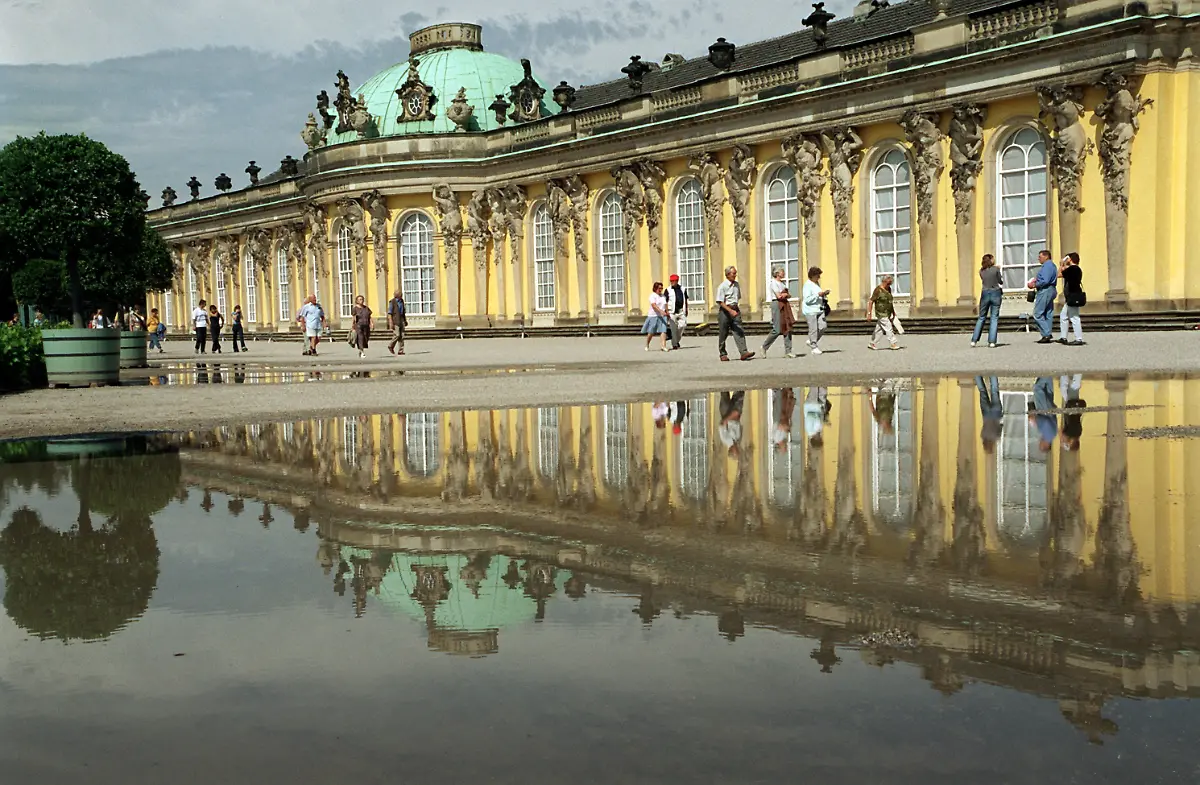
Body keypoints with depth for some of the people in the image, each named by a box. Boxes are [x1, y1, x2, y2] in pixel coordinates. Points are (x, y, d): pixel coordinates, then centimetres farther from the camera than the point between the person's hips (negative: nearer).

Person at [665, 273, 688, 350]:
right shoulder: (668, 290, 1)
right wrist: (667, 311, -13)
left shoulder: (682, 289, 13)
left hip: (681, 311, 3)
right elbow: (666, 302, -3)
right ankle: (674, 344, 1)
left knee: (682, 326, -4)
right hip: (672, 312, -3)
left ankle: (677, 340, 18)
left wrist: (686, 310, 16)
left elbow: (685, 300, 19)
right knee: (673, 328, -5)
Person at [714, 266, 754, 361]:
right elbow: (720, 302, -15)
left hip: (735, 309, 5)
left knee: (739, 331, -9)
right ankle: (723, 354, 17)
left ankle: (743, 353, -17)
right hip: (725, 310, -5)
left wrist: (737, 308, 16)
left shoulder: (736, 284, 11)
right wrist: (730, 310, -23)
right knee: (723, 334, 4)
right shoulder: (722, 286, -10)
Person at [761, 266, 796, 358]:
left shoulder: (783, 282, 18)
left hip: (785, 305, 8)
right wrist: (786, 294, 2)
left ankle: (788, 351, 3)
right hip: (777, 305, -8)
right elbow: (778, 296, -15)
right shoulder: (773, 282, -7)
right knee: (777, 330, -9)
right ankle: (764, 347, 7)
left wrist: (784, 294, -7)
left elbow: (789, 295, 13)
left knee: (788, 328, 1)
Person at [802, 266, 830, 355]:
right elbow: (807, 299, -20)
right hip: (810, 310, -8)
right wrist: (818, 294, -23)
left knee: (823, 326, 0)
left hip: (819, 309, 8)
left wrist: (824, 294, 7)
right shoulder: (807, 285, -13)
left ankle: (811, 341, 18)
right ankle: (814, 347, 6)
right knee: (813, 329, -4)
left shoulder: (817, 283, 14)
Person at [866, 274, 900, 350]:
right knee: (888, 328, -9)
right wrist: (869, 313, -17)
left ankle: (872, 344, 18)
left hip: (887, 314, 8)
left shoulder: (889, 289, 11)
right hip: (881, 314, -8)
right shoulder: (878, 290, -13)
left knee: (879, 330, 10)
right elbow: (871, 301, -14)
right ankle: (893, 344, -5)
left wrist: (893, 312, 22)